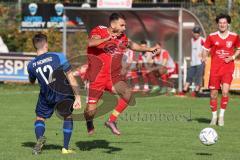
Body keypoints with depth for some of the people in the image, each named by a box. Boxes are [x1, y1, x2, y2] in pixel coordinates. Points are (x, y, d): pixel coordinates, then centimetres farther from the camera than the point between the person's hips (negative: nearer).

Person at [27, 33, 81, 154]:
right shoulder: (58, 57, -14)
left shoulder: (31, 65, -5)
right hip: (64, 93, -1)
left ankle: (39, 138, -11)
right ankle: (65, 148, 19)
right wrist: (77, 97, -11)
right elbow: (71, 78, -15)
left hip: (46, 96, 1)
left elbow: (31, 81, 15)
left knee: (40, 118, 20)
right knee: (68, 117, 22)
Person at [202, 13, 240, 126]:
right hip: (215, 69, 1)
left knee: (225, 91, -17)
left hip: (228, 69, -1)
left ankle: (221, 116, -2)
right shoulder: (212, 37, 0)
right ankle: (214, 117, 21)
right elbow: (205, 49, 8)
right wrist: (204, 59, -11)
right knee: (213, 94, 2)